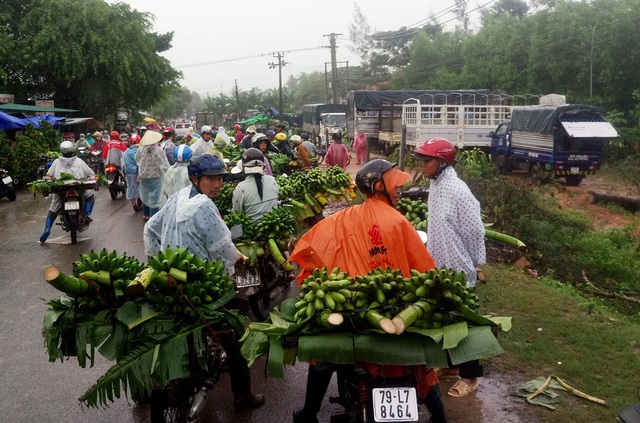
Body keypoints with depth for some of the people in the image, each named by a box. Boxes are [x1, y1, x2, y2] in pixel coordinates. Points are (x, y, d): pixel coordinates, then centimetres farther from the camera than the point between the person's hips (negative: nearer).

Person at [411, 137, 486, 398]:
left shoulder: (457, 190, -22)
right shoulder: (435, 185, 5)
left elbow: (474, 231, -17)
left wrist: (476, 264, -9)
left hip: (458, 270, -8)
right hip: (440, 266, 8)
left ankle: (470, 376, 18)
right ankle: (451, 363, 35)